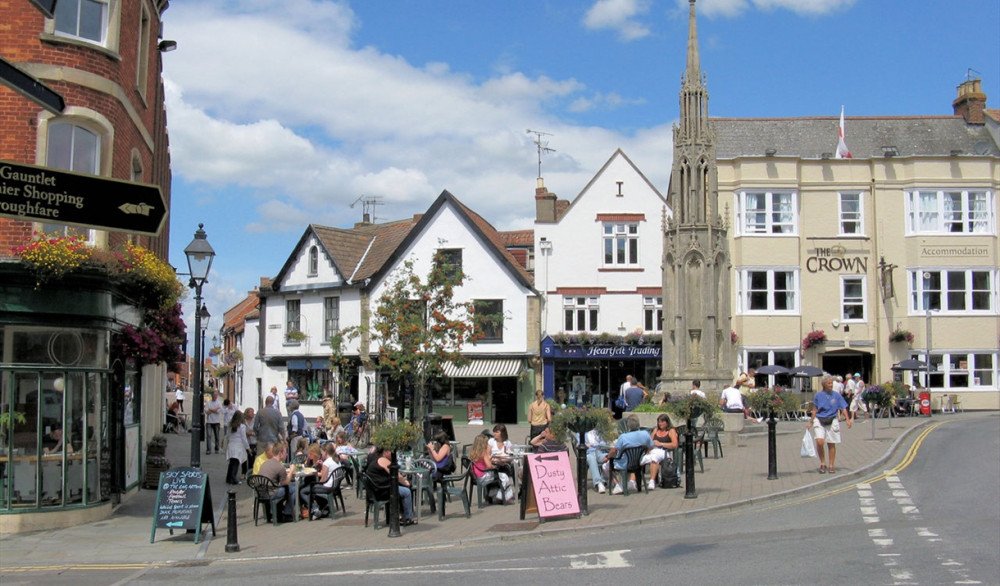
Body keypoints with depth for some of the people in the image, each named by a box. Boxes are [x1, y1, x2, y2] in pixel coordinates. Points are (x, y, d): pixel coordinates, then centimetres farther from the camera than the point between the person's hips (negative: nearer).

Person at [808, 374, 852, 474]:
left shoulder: (836, 395, 2)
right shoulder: (818, 395, 0)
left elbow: (843, 408, 3)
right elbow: (815, 410, 7)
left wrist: (847, 419, -10)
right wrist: (811, 423, 8)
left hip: (832, 421, 1)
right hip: (819, 421, -1)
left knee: (831, 444, 6)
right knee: (819, 442, -17)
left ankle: (832, 466, 18)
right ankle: (822, 463, 0)